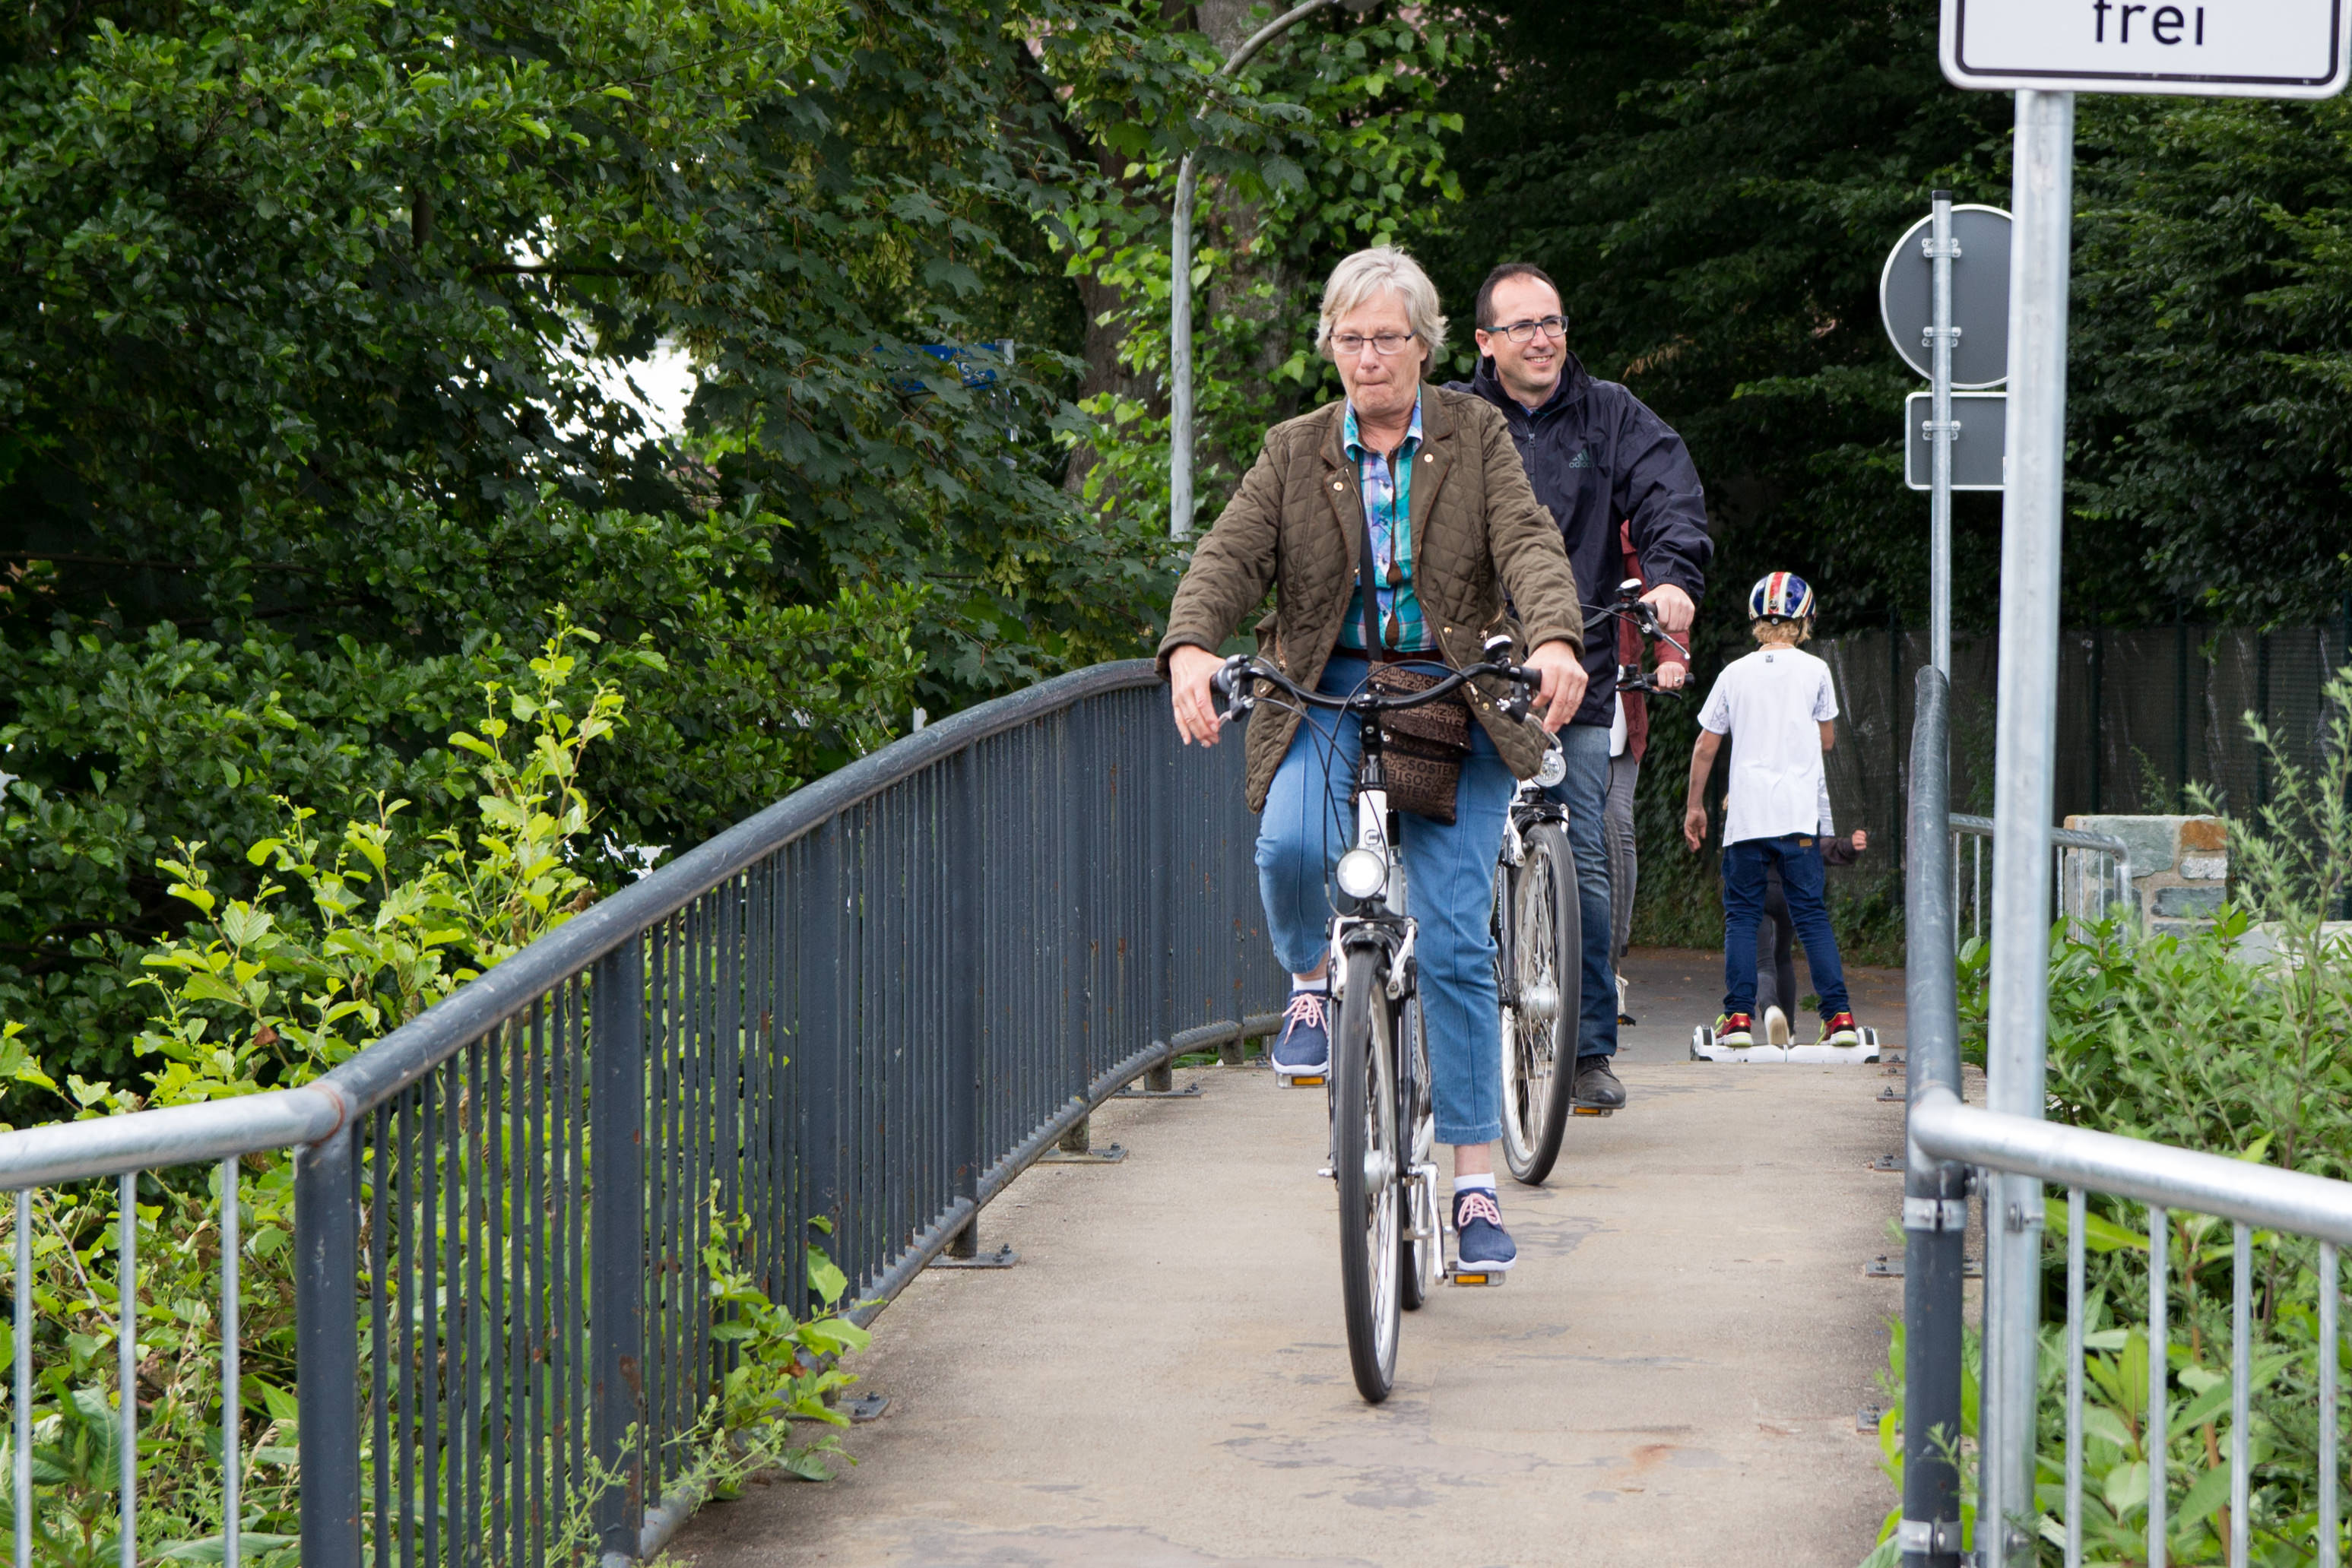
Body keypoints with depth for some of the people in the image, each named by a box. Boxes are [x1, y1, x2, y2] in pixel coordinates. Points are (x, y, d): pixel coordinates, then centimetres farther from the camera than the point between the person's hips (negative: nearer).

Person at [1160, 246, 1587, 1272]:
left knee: (1454, 945, -7)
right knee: (1291, 847, -31)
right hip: (1326, 697, 1)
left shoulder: (1475, 438, 6)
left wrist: (1554, 641, -30)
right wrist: (1190, 648, -28)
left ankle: (1475, 1184, 0)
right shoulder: (1293, 454, 7)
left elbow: (1529, 545, -8)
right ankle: (1311, 981, 4)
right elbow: (1229, 557, -6)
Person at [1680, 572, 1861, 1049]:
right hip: (1799, 814, 0)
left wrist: (1695, 805, 17)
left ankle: (1738, 1016, -3)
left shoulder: (1735, 674, 5)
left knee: (1741, 915, 6)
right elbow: (1827, 740, 13)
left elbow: (1706, 747, 8)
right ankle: (1839, 1016, -3)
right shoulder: (1814, 671, 2)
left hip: (1745, 814, 0)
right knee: (1812, 914, 3)